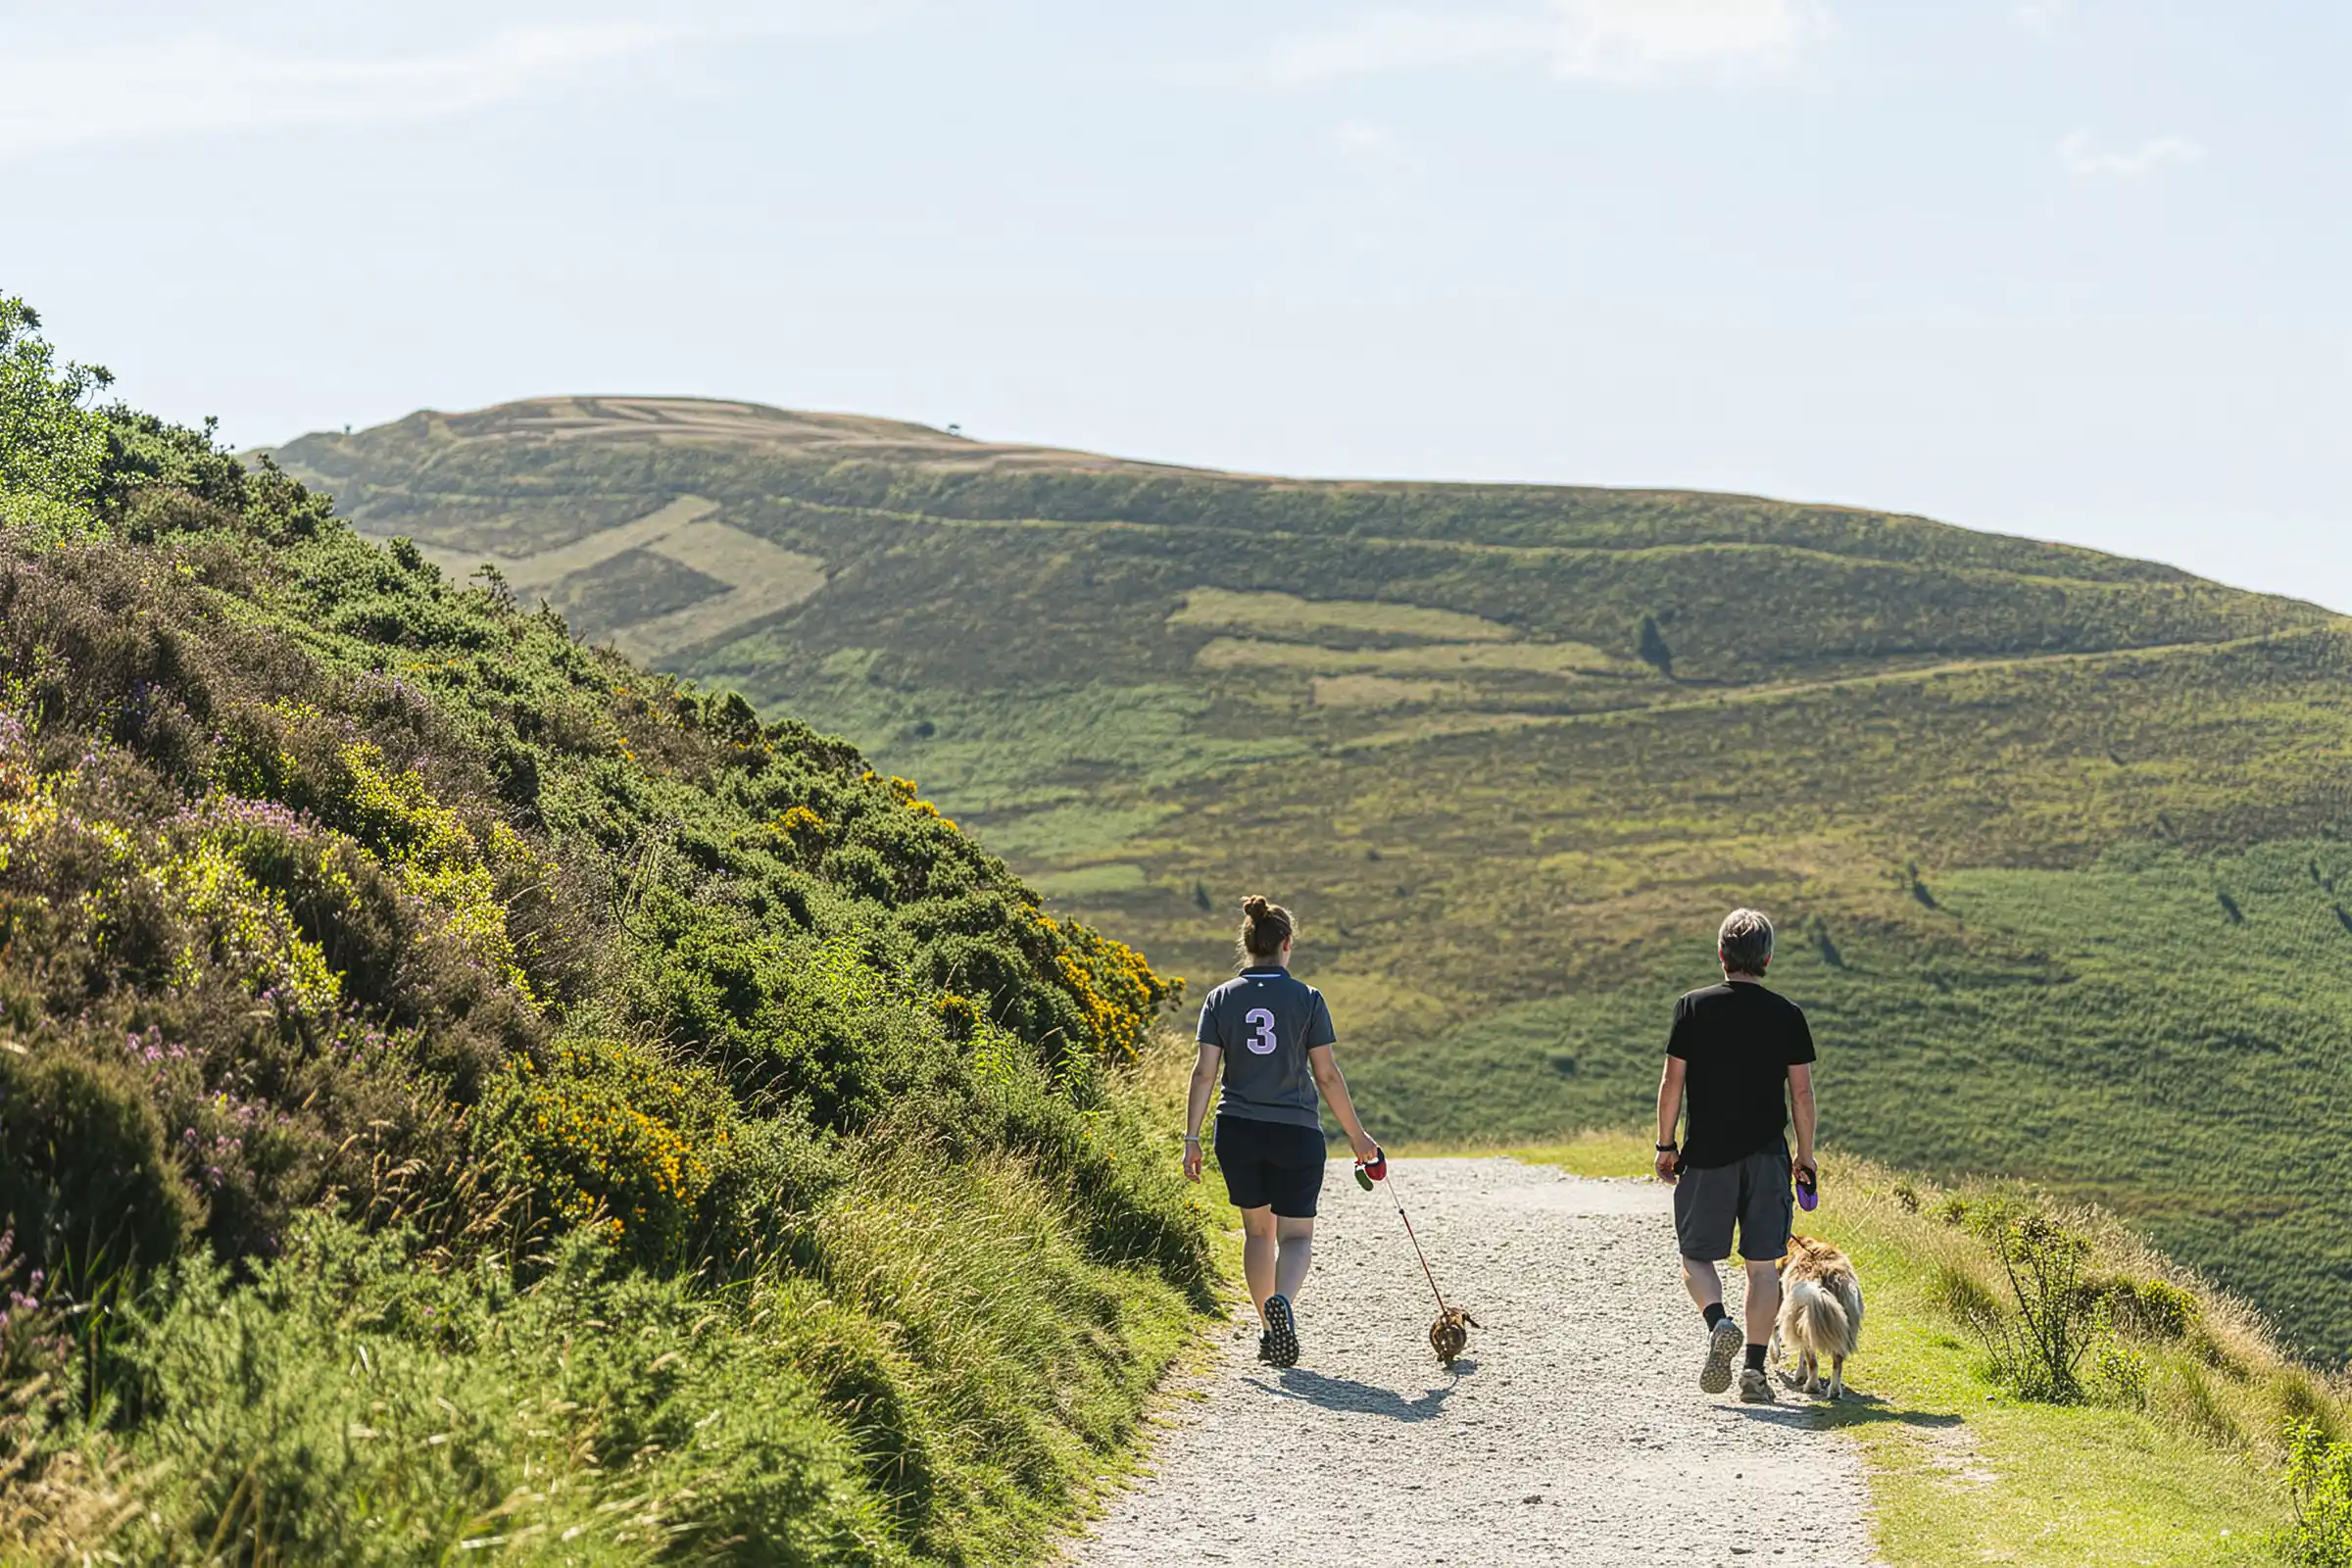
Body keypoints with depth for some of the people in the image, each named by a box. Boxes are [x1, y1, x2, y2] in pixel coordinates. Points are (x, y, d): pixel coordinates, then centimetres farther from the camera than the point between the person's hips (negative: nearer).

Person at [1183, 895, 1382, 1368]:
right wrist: (1356, 1135, 4)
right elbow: (1326, 1074, -4)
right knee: (1297, 1234, 4)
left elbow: (1204, 1072, -3)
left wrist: (1192, 1137, 1)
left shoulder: (1221, 998, 2)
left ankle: (1269, 1331, 19)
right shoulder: (1306, 999, -4)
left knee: (1258, 1230, 18)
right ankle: (1282, 1301, -26)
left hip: (1237, 1132, 2)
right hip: (1296, 1132, -2)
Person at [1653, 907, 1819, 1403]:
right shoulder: (1787, 1015, 0)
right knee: (1763, 1265, 6)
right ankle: (1755, 1369, 0)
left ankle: (1719, 1323, -17)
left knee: (1696, 1256, 10)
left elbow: (1672, 1082, -3)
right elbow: (1802, 1091, 0)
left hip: (1706, 1154, -1)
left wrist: (1665, 1145, 5)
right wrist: (1805, 1154, 10)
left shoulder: (1693, 1007, -2)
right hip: (1767, 1156, 1)